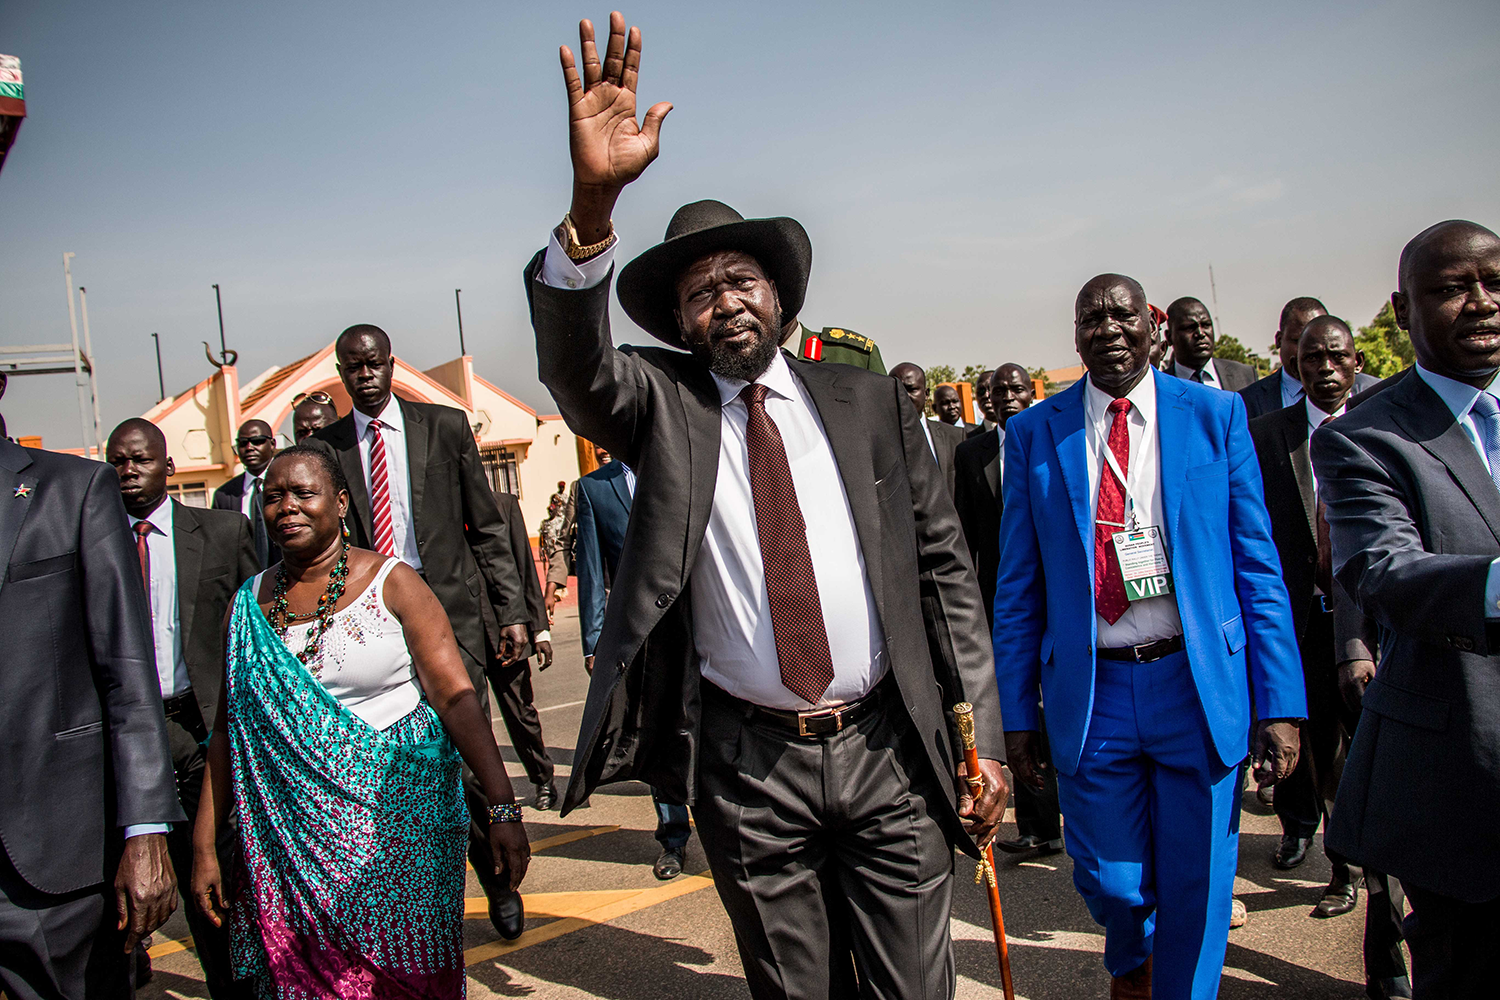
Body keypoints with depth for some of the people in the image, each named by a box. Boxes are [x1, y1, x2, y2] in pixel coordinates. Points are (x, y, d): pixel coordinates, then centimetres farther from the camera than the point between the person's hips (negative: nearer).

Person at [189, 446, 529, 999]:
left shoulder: (391, 582, -5)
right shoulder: (249, 603, 6)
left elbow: (456, 697, -11)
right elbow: (227, 727, 8)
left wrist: (503, 807, -18)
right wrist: (204, 845, 4)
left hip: (397, 824, -2)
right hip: (293, 833, 3)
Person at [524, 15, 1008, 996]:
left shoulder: (870, 402, 3)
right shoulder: (659, 405, 1)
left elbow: (944, 565, 3)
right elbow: (575, 363, -21)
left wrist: (983, 740, 0)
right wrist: (593, 199, -37)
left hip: (890, 751, 1)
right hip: (746, 767, 0)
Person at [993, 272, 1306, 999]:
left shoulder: (1216, 415, 1)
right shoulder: (1034, 432, 1)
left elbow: (1257, 566, 1)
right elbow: (1018, 585, 3)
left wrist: (1280, 702, -4)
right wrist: (1016, 711, 2)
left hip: (1200, 686, 0)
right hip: (1090, 691, 1)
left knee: (1196, 891, 9)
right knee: (1110, 881, 13)